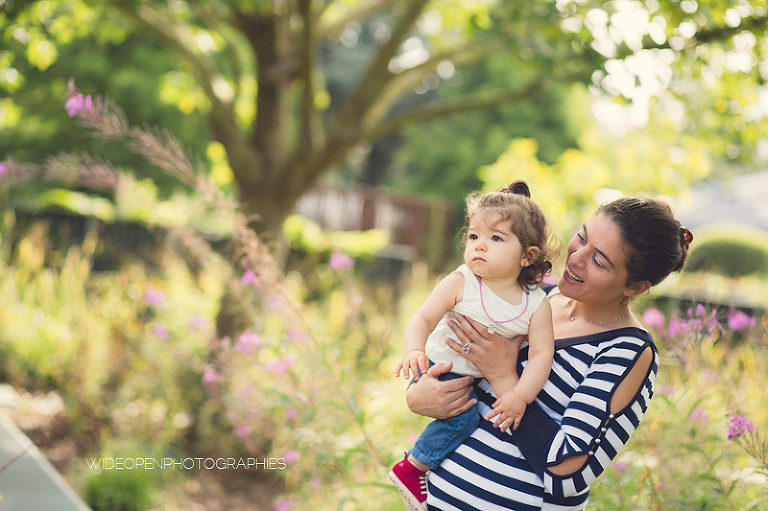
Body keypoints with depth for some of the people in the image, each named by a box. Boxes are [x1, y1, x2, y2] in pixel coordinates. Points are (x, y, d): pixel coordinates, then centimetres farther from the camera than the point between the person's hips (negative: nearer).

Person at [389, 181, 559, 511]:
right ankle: (411, 469, -5)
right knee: (462, 415, -24)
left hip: (486, 381, 5)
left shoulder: (537, 305, -11)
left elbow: (541, 353, -15)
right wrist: (414, 351, -40)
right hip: (440, 371, -5)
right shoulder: (460, 283, -17)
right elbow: (423, 318, -20)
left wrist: (520, 396, -29)